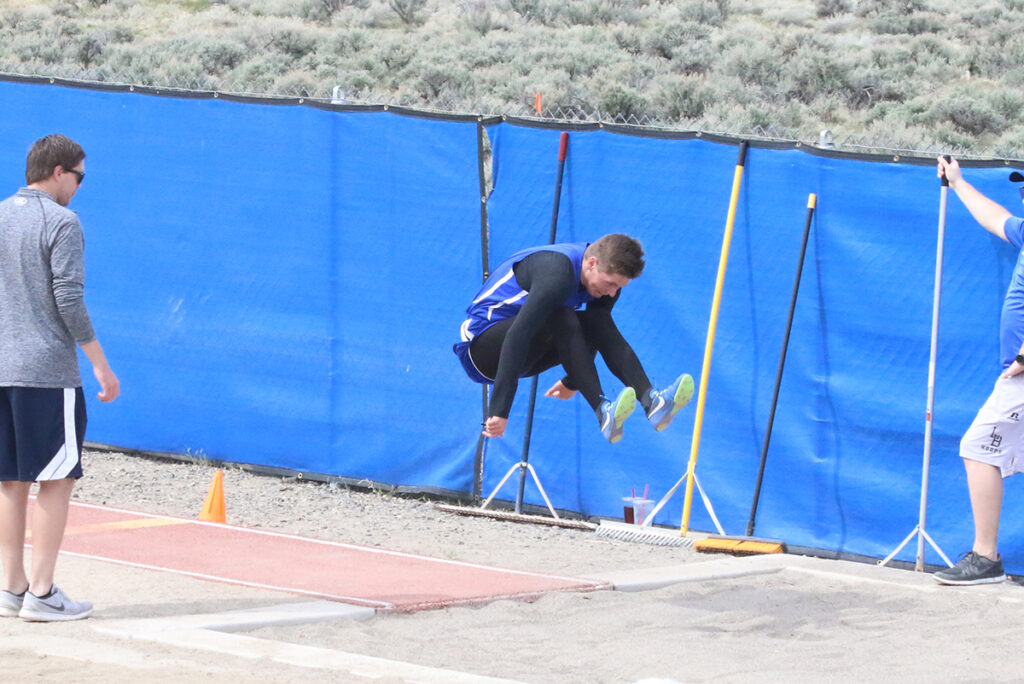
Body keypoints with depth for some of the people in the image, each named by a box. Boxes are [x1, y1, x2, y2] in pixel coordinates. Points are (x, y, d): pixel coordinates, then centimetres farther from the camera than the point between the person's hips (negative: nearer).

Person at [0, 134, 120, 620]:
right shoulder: (60, 222, -8)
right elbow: (68, 300, -14)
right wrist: (100, 363, -8)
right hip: (47, 371, -7)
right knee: (55, 480, -2)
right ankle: (41, 593, -4)